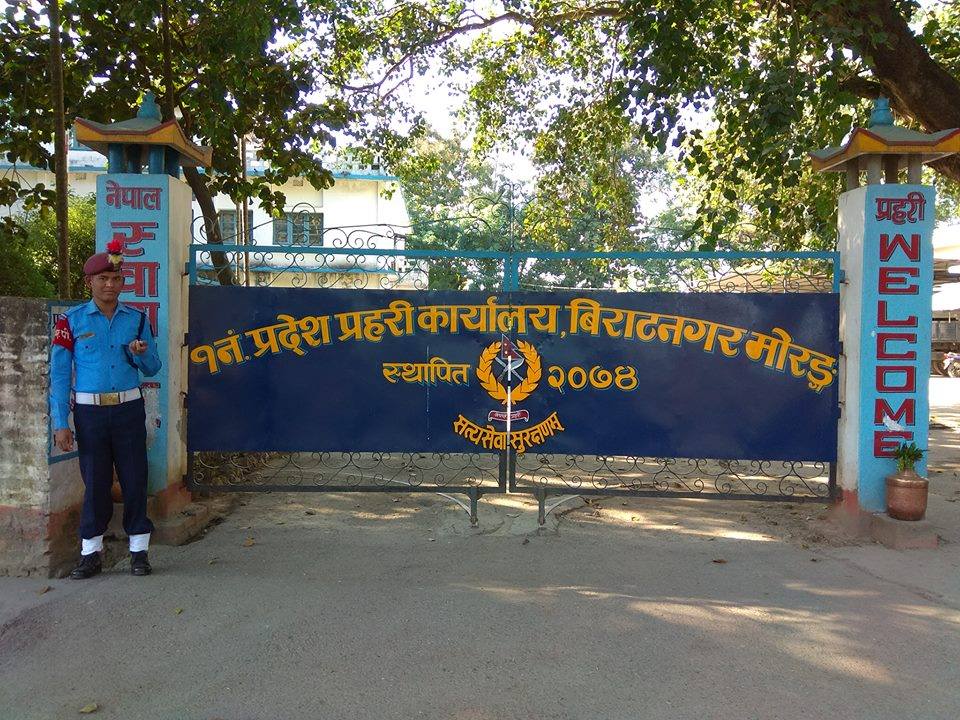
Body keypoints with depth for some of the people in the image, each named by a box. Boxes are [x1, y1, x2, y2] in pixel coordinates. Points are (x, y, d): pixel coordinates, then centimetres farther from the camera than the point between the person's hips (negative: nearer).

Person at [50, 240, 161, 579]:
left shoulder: (136, 318, 6)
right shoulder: (72, 320, 0)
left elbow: (152, 368, 10)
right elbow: (59, 374, -2)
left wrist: (141, 353, -14)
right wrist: (60, 423, -7)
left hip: (129, 409, 1)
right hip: (90, 411, -1)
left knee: (135, 480, 3)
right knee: (95, 482, 5)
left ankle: (139, 550, 14)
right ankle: (91, 553, 19)